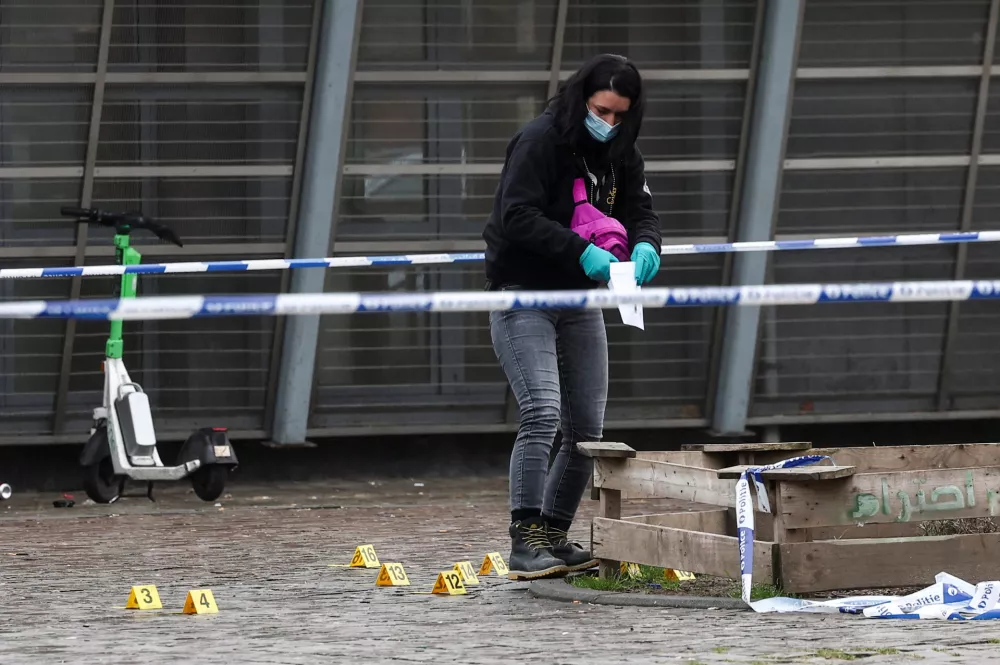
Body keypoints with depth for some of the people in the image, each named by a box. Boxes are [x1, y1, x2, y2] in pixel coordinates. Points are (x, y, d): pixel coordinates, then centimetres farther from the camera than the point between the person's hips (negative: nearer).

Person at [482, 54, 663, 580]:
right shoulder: (540, 141, -15)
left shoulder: (622, 156, 7)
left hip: (579, 301, 7)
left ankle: (554, 536, 20)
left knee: (587, 430, 7)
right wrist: (581, 252, -32)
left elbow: (640, 213, 6)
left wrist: (644, 246, -18)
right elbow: (517, 216, -22)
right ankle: (525, 544, -22)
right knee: (541, 415, -21)